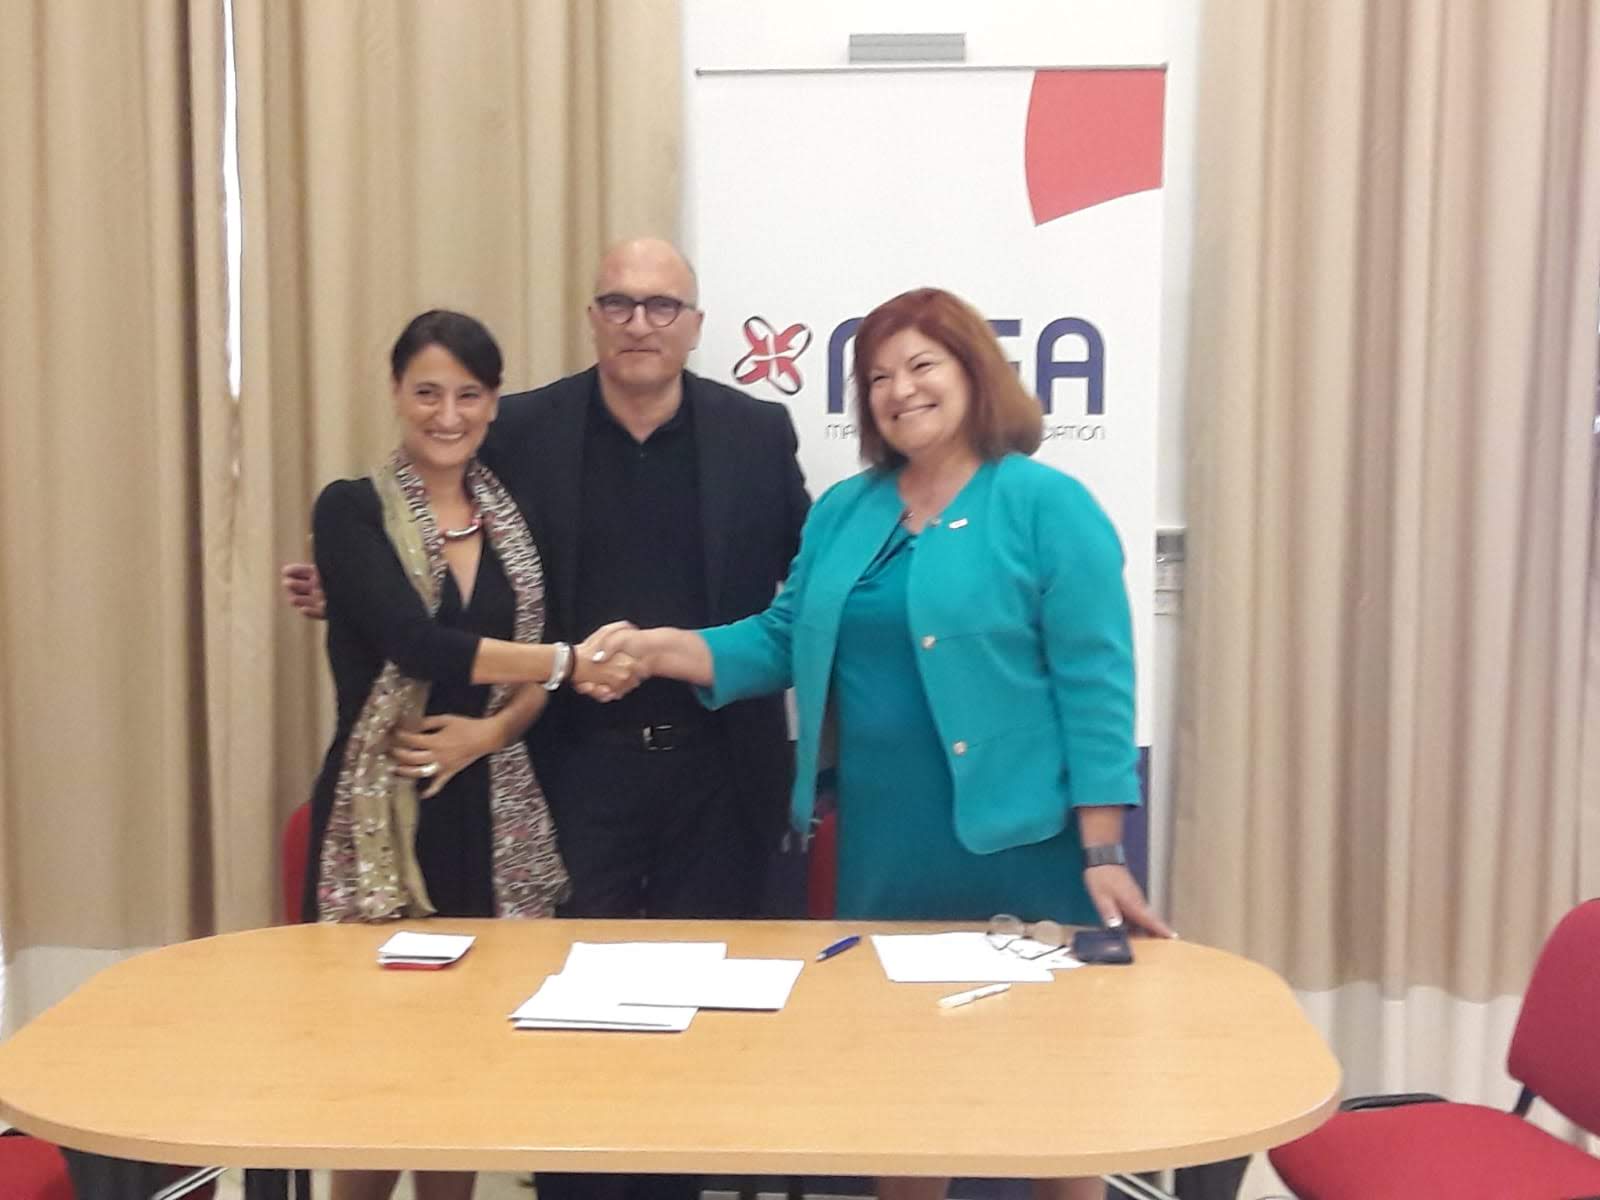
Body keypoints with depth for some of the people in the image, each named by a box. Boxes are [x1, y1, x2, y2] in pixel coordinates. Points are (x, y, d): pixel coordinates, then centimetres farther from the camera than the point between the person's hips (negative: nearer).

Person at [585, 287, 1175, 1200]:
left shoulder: (1046, 504, -6)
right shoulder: (844, 512, 11)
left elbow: (1094, 683, -10)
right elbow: (783, 641, 11)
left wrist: (1104, 855, -14)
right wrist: (660, 650, -5)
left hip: (1015, 844, -5)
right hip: (883, 845, 5)